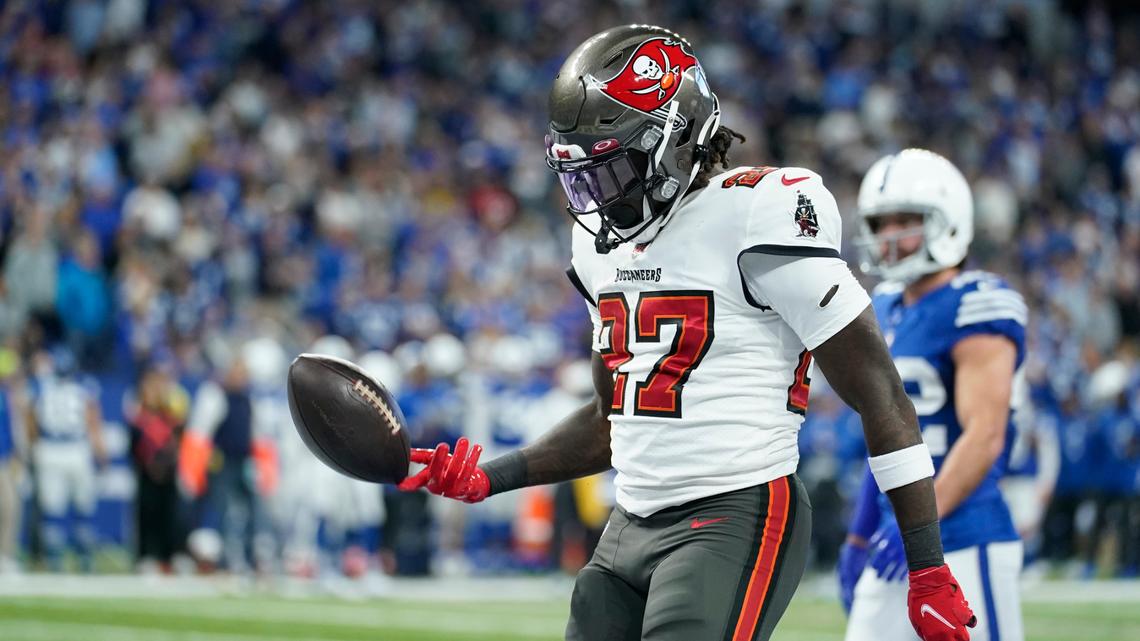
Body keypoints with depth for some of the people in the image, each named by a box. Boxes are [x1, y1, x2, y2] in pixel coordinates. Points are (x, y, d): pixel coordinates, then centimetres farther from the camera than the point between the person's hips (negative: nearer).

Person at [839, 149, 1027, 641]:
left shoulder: (976, 310, -11)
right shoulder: (888, 311, 14)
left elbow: (984, 437, -19)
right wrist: (859, 537, 22)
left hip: (964, 547, -8)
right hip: (898, 544, 8)